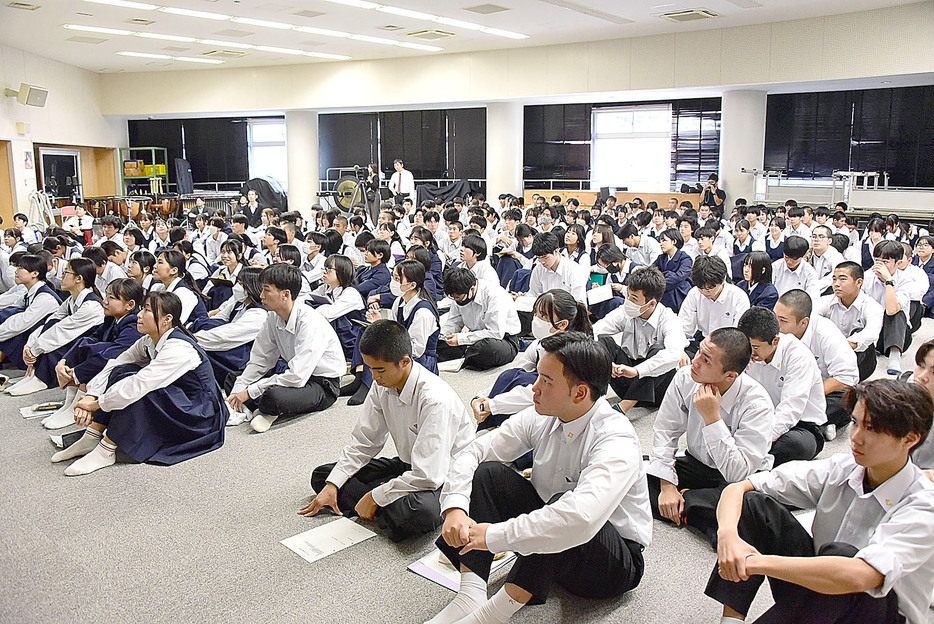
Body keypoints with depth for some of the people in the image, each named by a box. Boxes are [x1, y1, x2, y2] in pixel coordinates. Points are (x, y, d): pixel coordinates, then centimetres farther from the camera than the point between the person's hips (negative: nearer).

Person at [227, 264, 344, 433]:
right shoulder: (273, 318, -3)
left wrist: (250, 392, -25)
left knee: (274, 395, -35)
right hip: (297, 375, 7)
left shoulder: (310, 323, -28)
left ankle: (267, 410, -3)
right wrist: (236, 393, -7)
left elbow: (297, 377, -31)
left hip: (323, 386, -7)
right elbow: (259, 360, 5)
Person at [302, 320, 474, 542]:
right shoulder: (382, 386, -7)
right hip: (408, 467, 8)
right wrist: (332, 485, -7)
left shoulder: (436, 399, -31)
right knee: (321, 475, 3)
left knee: (420, 511, -42)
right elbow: (363, 442, 3)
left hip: (446, 473, -8)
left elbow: (427, 476, -31)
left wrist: (375, 497, -22)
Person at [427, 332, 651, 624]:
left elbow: (581, 517, -45)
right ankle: (470, 597, -21)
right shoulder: (540, 418, -8)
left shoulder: (617, 441, -29)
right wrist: (455, 509, -22)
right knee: (488, 472, -12)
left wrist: (494, 535, -37)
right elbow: (473, 452, -4)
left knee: (562, 504, -37)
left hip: (615, 562, -6)